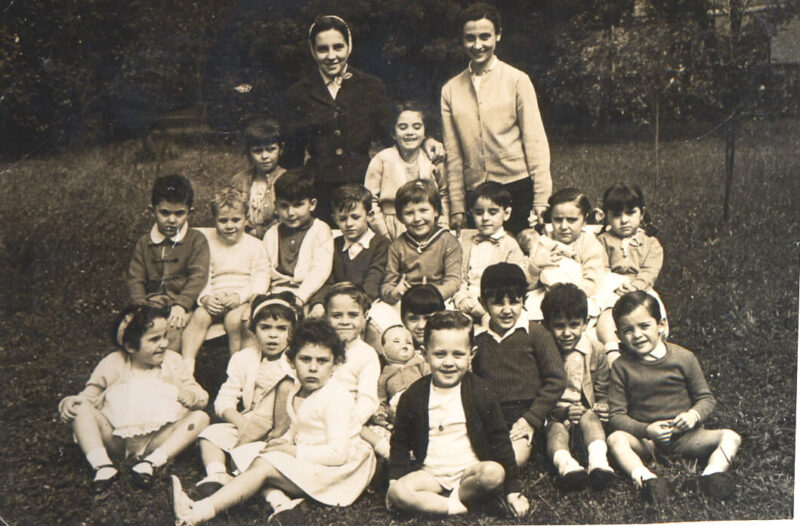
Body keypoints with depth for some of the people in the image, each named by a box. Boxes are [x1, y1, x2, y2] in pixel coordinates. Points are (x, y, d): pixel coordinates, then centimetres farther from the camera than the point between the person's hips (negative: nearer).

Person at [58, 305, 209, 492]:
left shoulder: (172, 361, 11)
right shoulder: (113, 364, 7)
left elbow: (202, 396, 9)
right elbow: (88, 396, 9)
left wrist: (191, 396, -17)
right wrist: (69, 402, -15)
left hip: (156, 440, 1)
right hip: (115, 440, -1)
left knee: (200, 417, -20)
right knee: (81, 408, -21)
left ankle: (150, 462, -34)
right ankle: (103, 466, -33)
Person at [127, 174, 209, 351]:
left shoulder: (196, 240, 10)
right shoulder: (144, 243, 19)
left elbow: (198, 277, -3)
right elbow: (136, 279, 11)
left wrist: (181, 304, -19)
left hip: (183, 303, -2)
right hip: (152, 304, 3)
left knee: (173, 329, -34)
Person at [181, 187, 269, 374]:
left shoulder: (254, 245, 7)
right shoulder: (209, 244, 13)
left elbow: (261, 278, -2)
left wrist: (240, 296, -19)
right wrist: (206, 297, -14)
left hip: (244, 299, -2)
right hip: (215, 298, 2)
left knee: (233, 319, -32)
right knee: (199, 316, -26)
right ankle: (186, 363, -29)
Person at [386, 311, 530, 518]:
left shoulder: (481, 394, -3)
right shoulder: (414, 396, 0)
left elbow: (500, 441, 0)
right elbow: (400, 443, 9)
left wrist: (513, 490, -4)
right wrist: (394, 480, -1)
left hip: (470, 471, 0)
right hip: (430, 473, 1)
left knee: (494, 472, -32)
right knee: (399, 493, -27)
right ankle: (458, 506, -21)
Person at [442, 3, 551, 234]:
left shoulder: (517, 80, 2)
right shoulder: (450, 90, 10)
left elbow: (535, 141, -1)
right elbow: (453, 153, 10)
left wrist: (541, 200, -8)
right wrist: (457, 207, 6)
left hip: (518, 190, -2)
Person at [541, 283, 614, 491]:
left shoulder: (595, 351, 5)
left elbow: (603, 392, 12)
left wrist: (601, 408, -8)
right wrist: (563, 411, -16)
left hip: (585, 410, 2)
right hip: (553, 413, -1)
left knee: (590, 418, -30)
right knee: (556, 428, -31)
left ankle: (598, 460, -50)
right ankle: (565, 464, -57)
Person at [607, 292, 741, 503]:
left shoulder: (683, 357, 0)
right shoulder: (621, 367, -2)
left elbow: (706, 398, 5)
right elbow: (617, 415, -5)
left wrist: (694, 415, -18)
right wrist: (646, 430, -22)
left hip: (684, 435, 1)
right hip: (644, 438, -1)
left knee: (730, 437, -18)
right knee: (616, 439, -29)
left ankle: (712, 473, -40)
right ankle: (646, 478, -47)